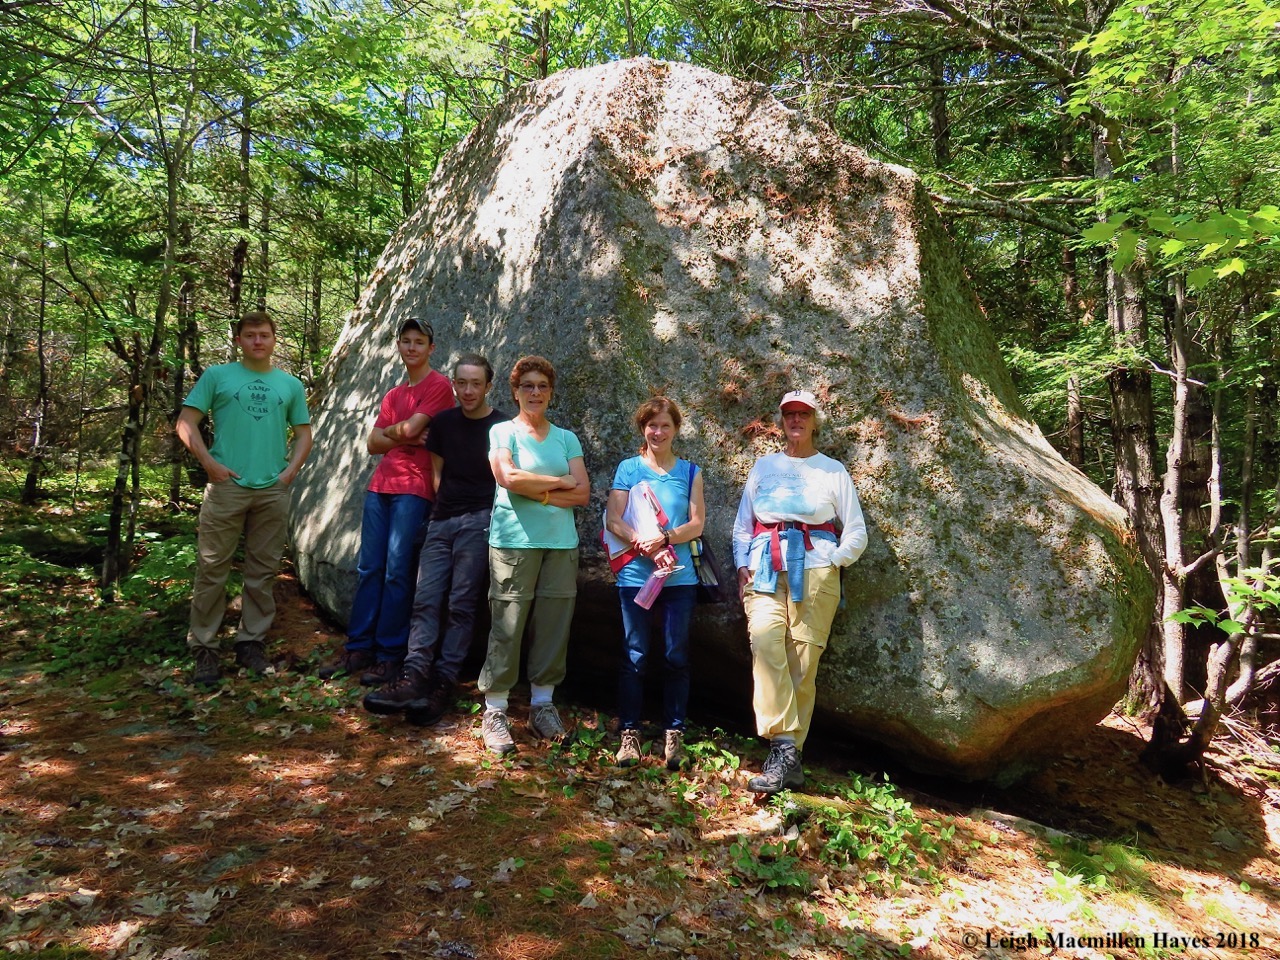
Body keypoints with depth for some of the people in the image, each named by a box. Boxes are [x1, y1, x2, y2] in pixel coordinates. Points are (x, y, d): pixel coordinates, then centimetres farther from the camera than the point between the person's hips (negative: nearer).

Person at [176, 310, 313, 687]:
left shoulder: (290, 384, 13)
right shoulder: (217, 376, 6)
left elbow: (303, 434, 15)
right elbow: (186, 423, 3)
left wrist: (290, 471, 0)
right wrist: (210, 464, -8)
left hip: (273, 490, 2)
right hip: (227, 485, -2)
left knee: (263, 572, 8)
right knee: (212, 569, -1)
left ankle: (252, 642, 20)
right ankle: (204, 648, 9)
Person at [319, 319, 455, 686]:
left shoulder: (439, 386, -3)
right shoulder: (393, 394, 19)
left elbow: (409, 428, -13)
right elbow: (373, 443, 11)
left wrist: (389, 430, 7)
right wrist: (405, 437, -5)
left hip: (413, 489, -7)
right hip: (380, 486, 7)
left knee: (397, 571, -5)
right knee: (369, 569, 7)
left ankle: (389, 654, 4)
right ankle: (358, 648, 15)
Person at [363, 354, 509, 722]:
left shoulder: (502, 426, 0)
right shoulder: (444, 422, 13)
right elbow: (437, 471, 17)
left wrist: (487, 512, -5)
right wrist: (446, 501, 6)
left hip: (478, 521, -5)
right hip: (442, 520, 5)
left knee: (461, 603, -6)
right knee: (426, 598, -5)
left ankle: (444, 682, -3)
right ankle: (413, 676, -8)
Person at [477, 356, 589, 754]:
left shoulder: (566, 438, 14)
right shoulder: (503, 432, 6)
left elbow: (582, 493, 4)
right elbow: (509, 477, -13)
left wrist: (536, 491, -7)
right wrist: (559, 483, -4)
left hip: (561, 543, 4)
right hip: (514, 541, -3)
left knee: (554, 625, 5)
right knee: (507, 627, -4)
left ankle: (542, 702, 19)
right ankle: (495, 711, 6)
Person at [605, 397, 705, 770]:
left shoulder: (690, 472, 8)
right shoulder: (628, 468, 5)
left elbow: (696, 524, 1)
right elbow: (614, 521, -4)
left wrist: (664, 538, -16)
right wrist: (646, 546, -17)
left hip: (679, 577, 1)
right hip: (635, 575, -1)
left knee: (677, 656, 5)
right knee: (635, 657, 4)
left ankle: (674, 733, 16)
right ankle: (629, 732, 14)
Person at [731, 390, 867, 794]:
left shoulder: (833, 470, 15)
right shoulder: (763, 466, 21)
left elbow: (856, 533, 15)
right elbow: (742, 524, 21)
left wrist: (832, 562, 1)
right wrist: (743, 565, 6)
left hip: (814, 568, -1)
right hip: (765, 567, 1)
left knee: (802, 662, -9)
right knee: (765, 641, -23)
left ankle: (787, 755, -1)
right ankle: (784, 747, -25)